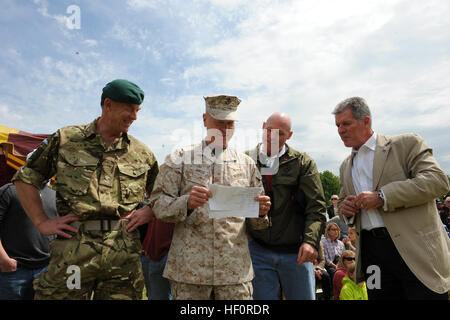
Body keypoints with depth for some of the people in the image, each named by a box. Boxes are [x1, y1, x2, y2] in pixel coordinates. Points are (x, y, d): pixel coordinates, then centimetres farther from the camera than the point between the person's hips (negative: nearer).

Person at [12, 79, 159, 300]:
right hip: (73, 250, -1)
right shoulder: (65, 139, 6)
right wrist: (42, 222, 3)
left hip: (124, 255, 2)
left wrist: (148, 212, 1)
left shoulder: (142, 153, 11)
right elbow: (24, 178, 11)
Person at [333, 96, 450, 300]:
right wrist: (345, 208, -1)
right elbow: (344, 201, 24)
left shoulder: (407, 143, -1)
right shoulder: (346, 166, 16)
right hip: (371, 250, 5)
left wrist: (382, 197, -19)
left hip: (414, 247, -4)